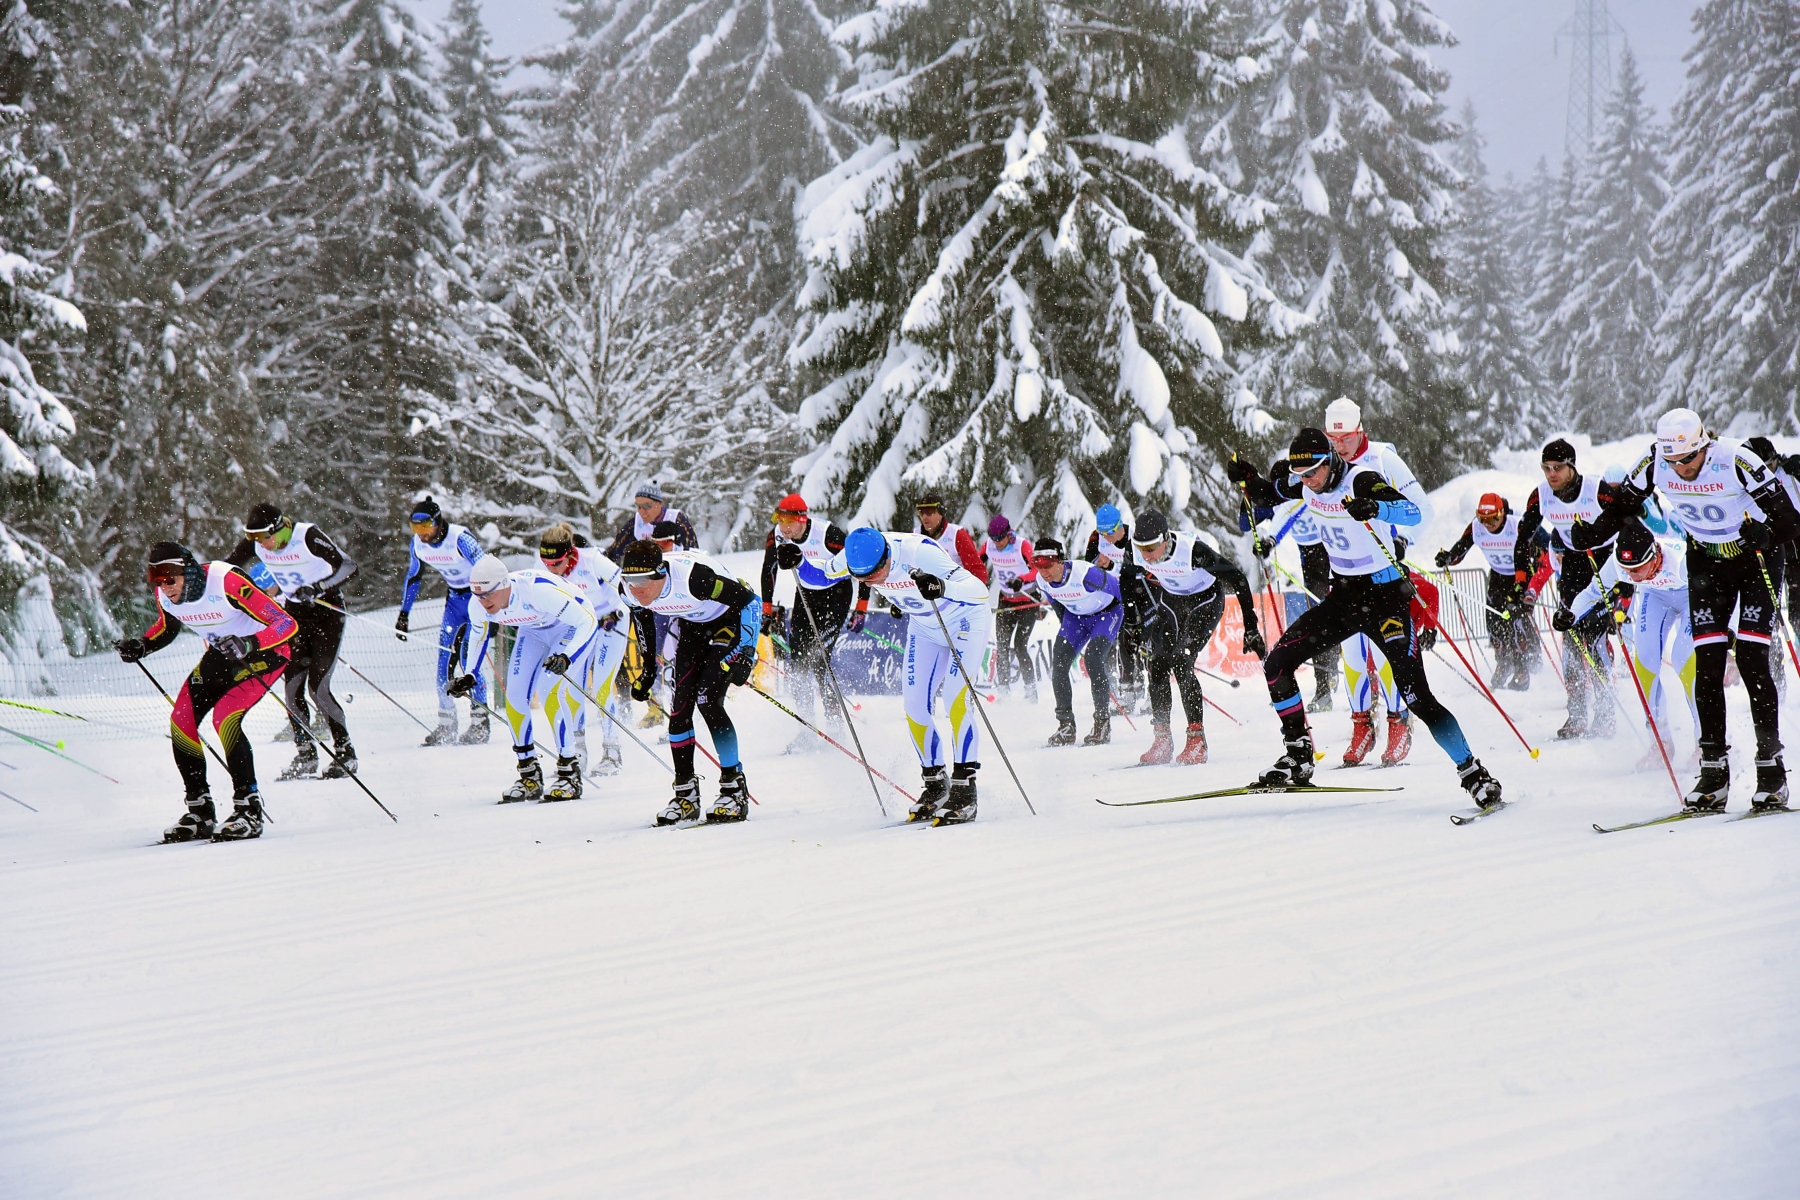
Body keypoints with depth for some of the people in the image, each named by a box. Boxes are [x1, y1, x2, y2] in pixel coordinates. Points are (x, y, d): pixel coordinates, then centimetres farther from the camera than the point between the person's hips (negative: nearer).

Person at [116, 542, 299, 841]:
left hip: (265, 650, -7)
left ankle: (250, 811, -16)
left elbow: (287, 624, -32)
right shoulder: (165, 595, -12)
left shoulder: (226, 581, -32)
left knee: (225, 717, -25)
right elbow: (168, 625, 13)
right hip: (222, 654, 7)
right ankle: (201, 812, 8)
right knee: (181, 721, -5)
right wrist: (142, 646, -6)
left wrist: (248, 644, -46)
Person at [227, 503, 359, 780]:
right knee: (292, 687, -3)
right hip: (295, 612, 5)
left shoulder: (308, 536, -24)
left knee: (318, 687, -12)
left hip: (327, 611, -5)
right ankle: (306, 756, 10)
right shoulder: (255, 541, -8)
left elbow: (349, 566, -23)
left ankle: (345, 754, 0)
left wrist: (316, 588, -34)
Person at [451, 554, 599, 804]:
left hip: (574, 626, -6)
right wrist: (470, 678, -8)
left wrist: (566, 657, -46)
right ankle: (530, 777, 8)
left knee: (551, 692, -21)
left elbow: (587, 621, -33)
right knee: (515, 696, -6)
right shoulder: (478, 607, -21)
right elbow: (480, 638, 3)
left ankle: (570, 774, -10)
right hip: (534, 631, 6)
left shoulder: (538, 589, -39)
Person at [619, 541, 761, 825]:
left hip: (730, 620, -6)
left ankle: (734, 789, -8)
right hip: (693, 627, 6)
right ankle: (686, 794, 5)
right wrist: (647, 669, 10)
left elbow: (751, 601, -28)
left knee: (707, 700, -19)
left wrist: (745, 652, -32)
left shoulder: (692, 577, -37)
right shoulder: (634, 592, -18)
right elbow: (643, 619, 7)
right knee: (679, 704, -5)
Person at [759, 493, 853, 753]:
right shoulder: (775, 536, -13)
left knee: (817, 658, -17)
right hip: (806, 594, 5)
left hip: (836, 593, -5)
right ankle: (805, 724, 2)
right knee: (797, 657, -6)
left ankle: (834, 719, -5)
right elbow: (768, 572, 3)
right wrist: (768, 612, 2)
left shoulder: (826, 533, -28)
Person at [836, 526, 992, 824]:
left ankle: (964, 791, -15)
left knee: (957, 697, -20)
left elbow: (979, 590, -43)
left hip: (966, 619, -6)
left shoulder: (918, 552, -37)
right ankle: (934, 783, 16)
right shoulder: (858, 553, -20)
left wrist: (942, 588, -60)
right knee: (915, 705, -1)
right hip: (924, 626, 6)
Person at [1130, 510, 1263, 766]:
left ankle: (1197, 738, -12)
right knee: (1157, 665, -8)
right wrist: (1146, 622, 6)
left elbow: (1236, 578, -27)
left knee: (1181, 662, -20)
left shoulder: (1192, 550, -36)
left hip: (1205, 600, -5)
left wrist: (1250, 626, -26)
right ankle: (1162, 740, 3)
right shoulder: (1136, 552, -22)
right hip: (1170, 600, 5)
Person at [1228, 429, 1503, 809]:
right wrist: (1246, 478, -3)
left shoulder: (1361, 480, -20)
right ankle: (1298, 758, 10)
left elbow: (1413, 513, -33)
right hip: (1343, 595, 7)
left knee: (1417, 697, -13)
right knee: (1276, 665, -2)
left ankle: (1475, 774, 0)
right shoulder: (1304, 483, -1)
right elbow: (1266, 496, 19)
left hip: (1385, 594, -7)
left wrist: (1374, 508, -52)